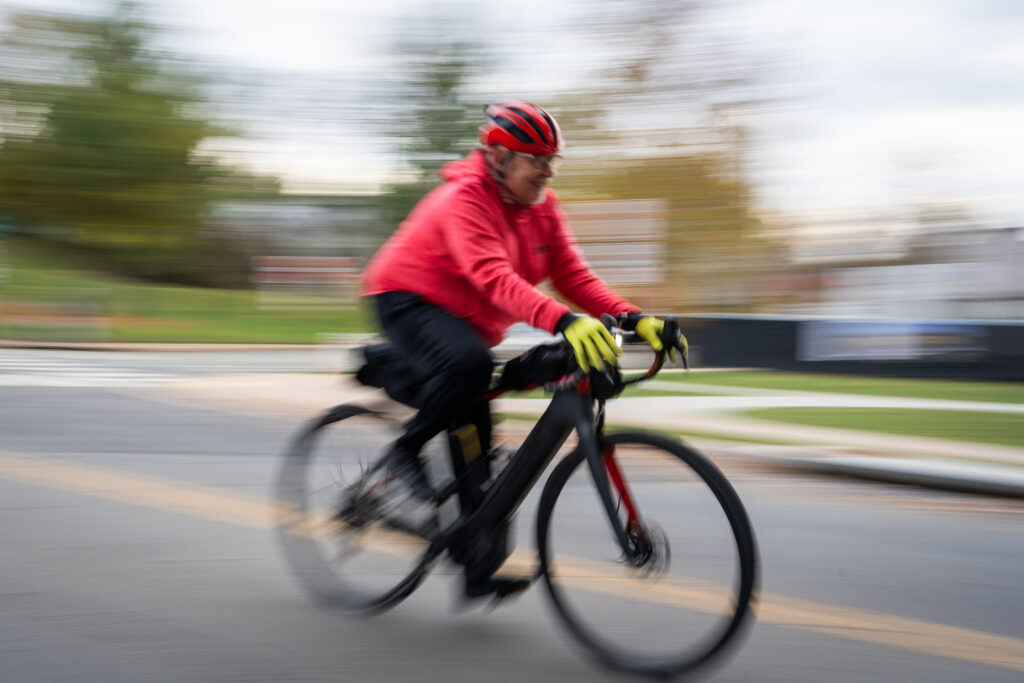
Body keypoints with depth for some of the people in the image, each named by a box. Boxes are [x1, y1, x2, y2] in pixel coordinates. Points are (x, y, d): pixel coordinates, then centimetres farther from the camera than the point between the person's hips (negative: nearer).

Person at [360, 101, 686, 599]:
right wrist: (563, 322, -55)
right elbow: (494, 277, -40)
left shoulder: (542, 206, 0)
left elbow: (572, 276, -6)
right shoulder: (465, 199, -25)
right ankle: (406, 450, -16)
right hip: (409, 301, -8)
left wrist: (633, 318, -22)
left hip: (466, 319, 8)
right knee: (470, 363, -39)